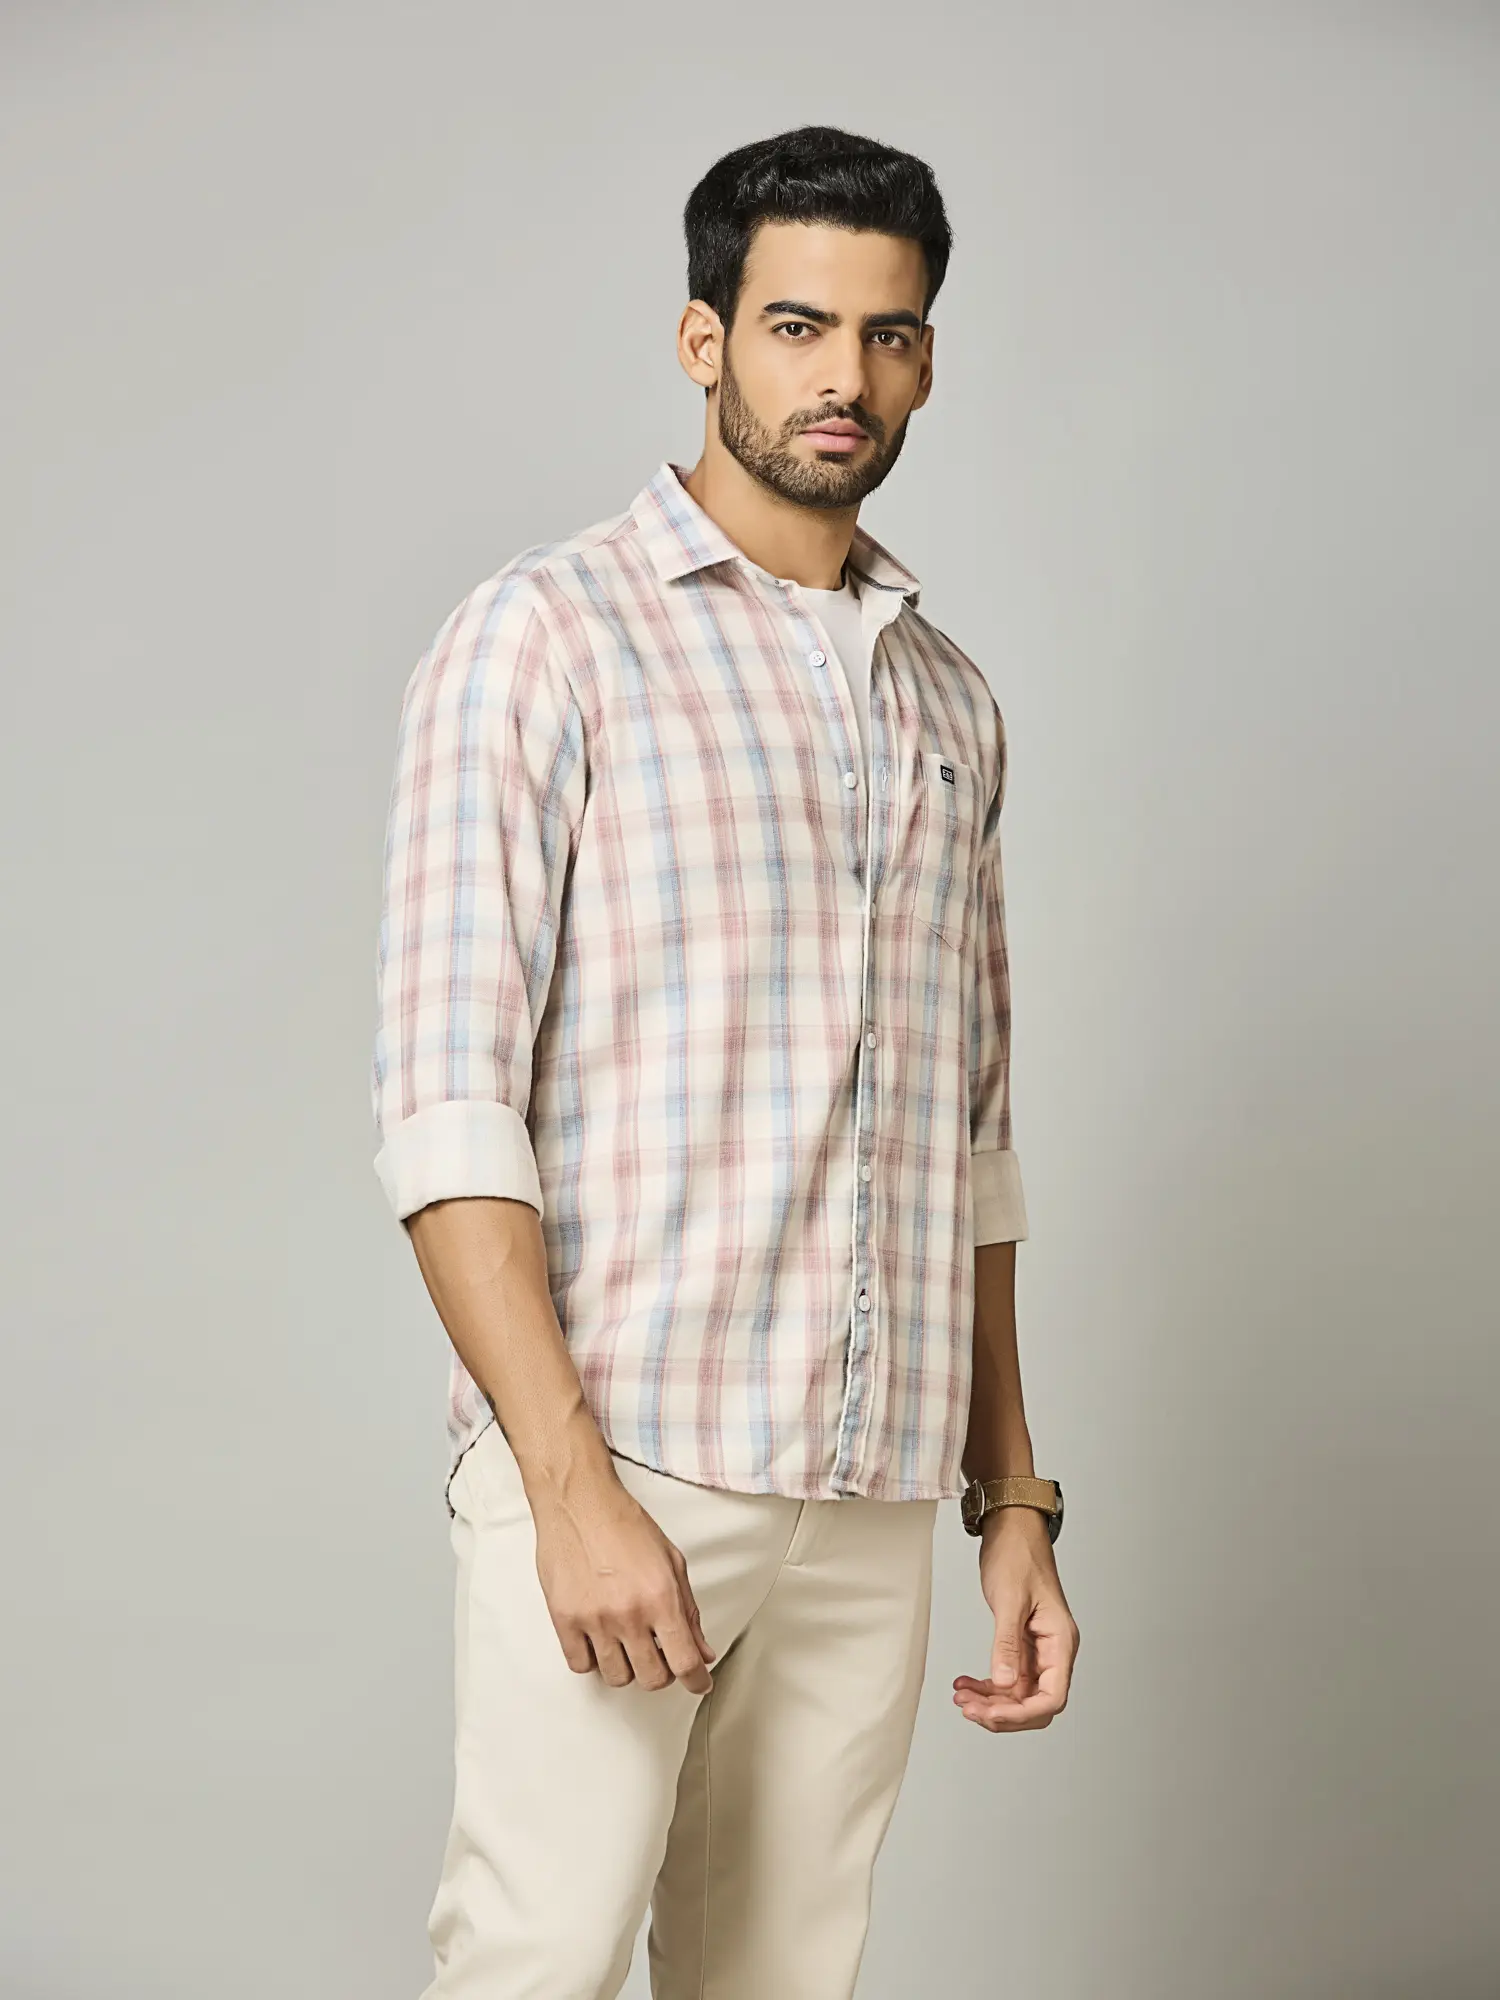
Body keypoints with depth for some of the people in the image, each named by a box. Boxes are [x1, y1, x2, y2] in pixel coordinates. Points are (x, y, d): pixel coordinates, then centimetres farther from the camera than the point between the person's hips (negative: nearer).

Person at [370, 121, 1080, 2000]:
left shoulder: (948, 703, 16)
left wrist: (1014, 1499, 14)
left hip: (873, 1501, 5)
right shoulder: (546, 633, -2)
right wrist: (573, 1482, -17)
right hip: (616, 1468, -5)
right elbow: (446, 1096, -10)